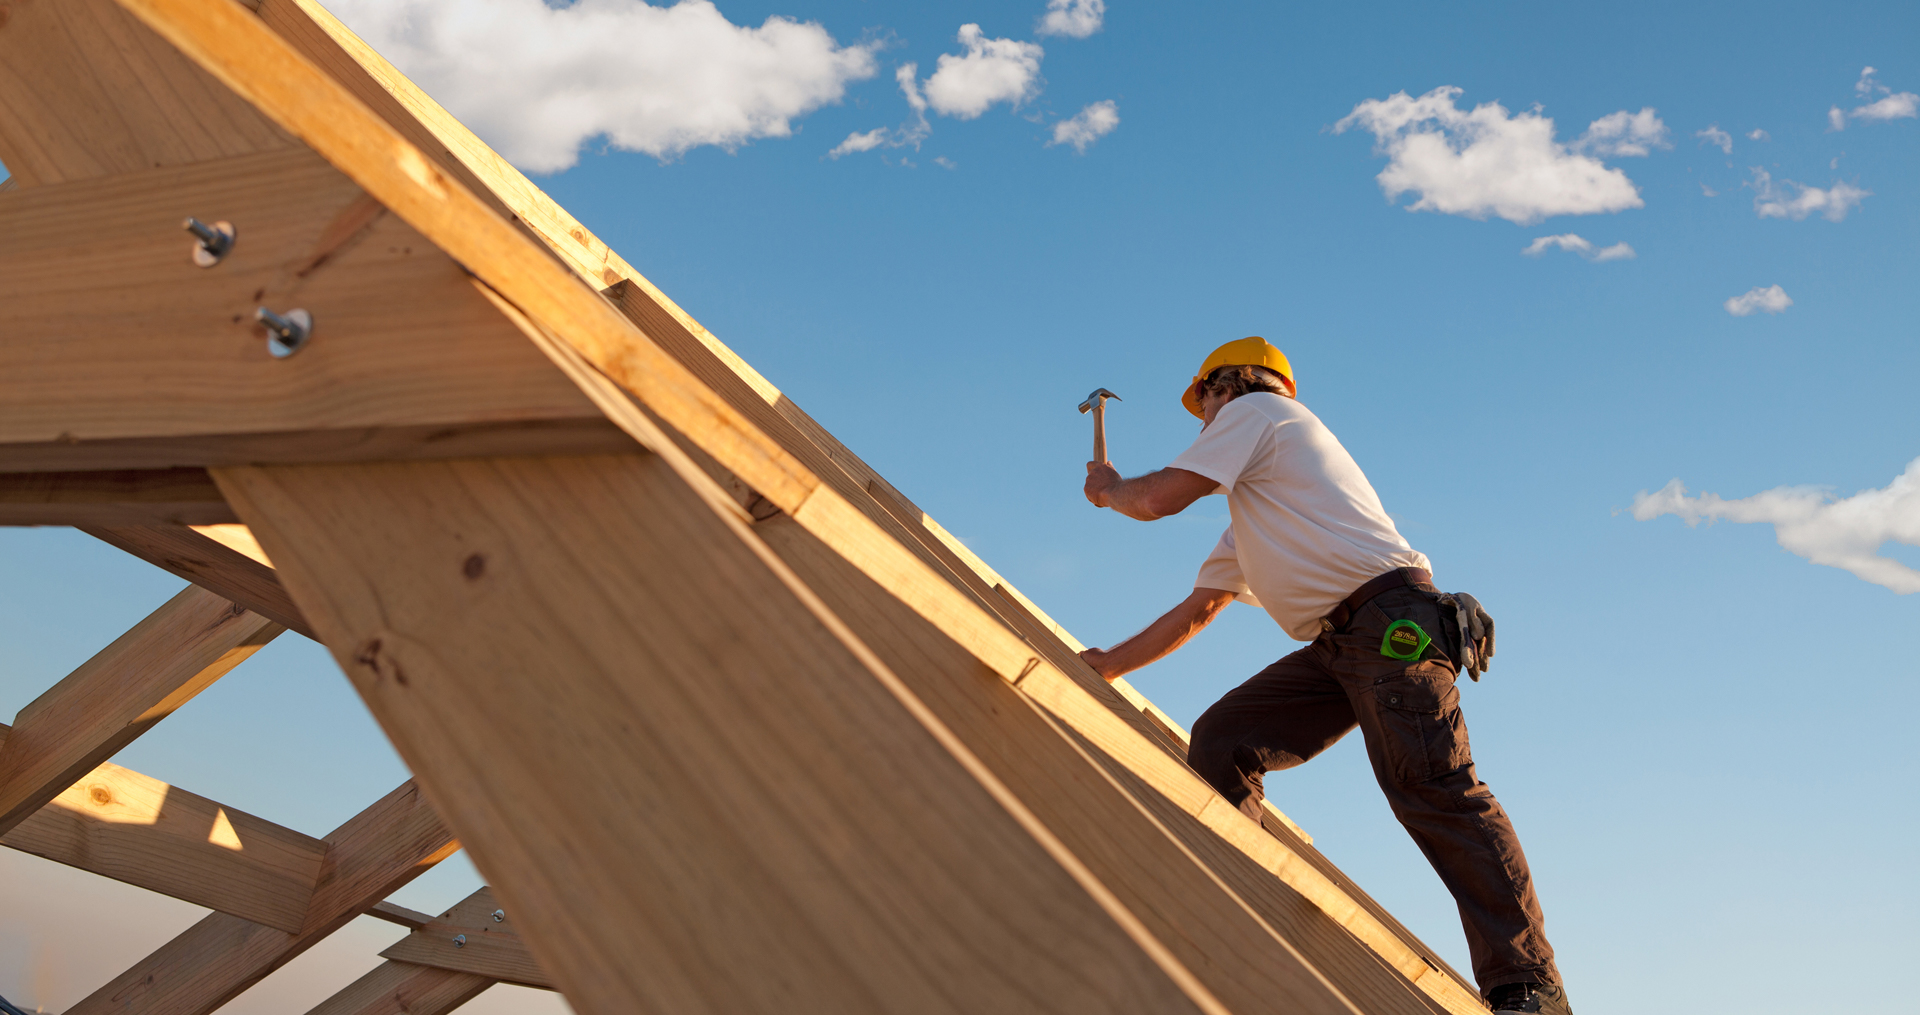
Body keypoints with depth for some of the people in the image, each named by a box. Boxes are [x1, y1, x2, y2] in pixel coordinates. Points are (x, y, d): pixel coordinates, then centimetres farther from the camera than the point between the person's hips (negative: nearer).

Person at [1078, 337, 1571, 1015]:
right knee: (1219, 741, 1)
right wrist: (1106, 665, 41)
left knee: (1432, 790, -19)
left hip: (1391, 618, -9)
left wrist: (1108, 488, 23)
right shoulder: (1249, 515, 35)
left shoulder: (1253, 408, 9)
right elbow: (1196, 609, 38)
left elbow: (1156, 499, 1)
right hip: (1334, 647, 9)